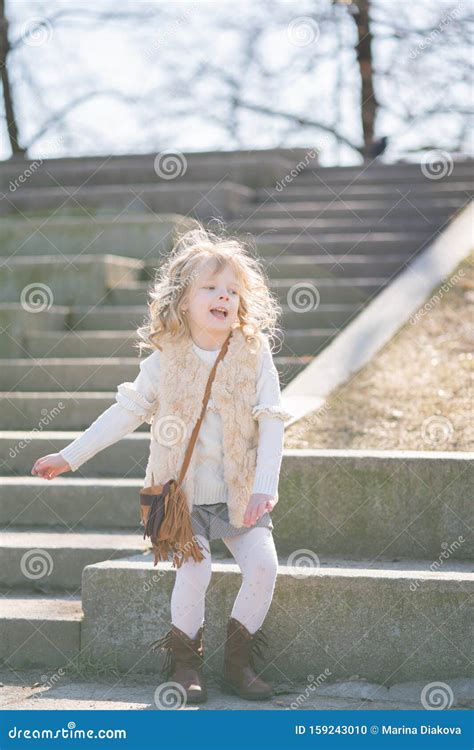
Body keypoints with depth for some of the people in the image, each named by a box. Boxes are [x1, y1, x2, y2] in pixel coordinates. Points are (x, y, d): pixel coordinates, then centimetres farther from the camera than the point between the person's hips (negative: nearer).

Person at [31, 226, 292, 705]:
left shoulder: (254, 355, -4)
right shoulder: (164, 360, -4)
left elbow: (271, 422, -6)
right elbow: (125, 413, 5)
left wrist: (265, 487, -16)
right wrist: (69, 457, 7)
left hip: (241, 496, 1)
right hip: (183, 494, -1)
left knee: (263, 566, -15)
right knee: (193, 572, -20)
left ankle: (238, 660, 5)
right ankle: (184, 662, 2)